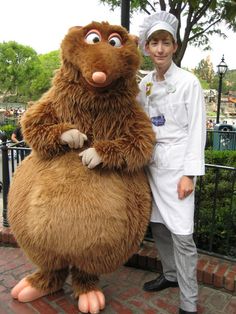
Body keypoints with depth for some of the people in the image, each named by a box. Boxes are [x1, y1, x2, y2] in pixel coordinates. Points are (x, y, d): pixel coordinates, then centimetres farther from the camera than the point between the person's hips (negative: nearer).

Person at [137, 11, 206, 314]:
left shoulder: (188, 82, -6)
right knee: (157, 224, 14)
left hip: (176, 164, -5)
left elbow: (197, 130, -8)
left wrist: (190, 173, -13)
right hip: (151, 162, 6)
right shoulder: (143, 84, 9)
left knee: (181, 233, -5)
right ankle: (170, 274, 35)